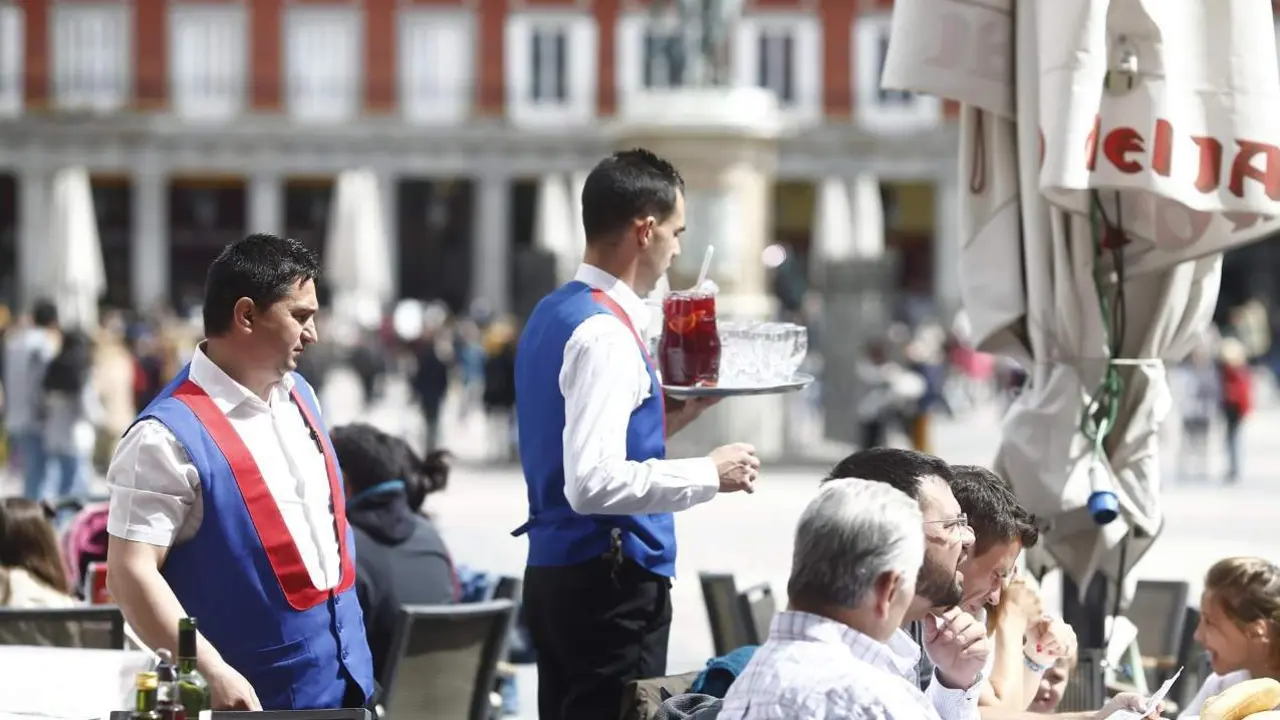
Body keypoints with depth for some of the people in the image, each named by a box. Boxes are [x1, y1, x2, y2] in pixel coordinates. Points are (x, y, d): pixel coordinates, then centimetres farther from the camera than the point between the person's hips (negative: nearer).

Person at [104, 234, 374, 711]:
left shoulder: (297, 393, 8)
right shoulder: (170, 436, -18)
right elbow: (130, 574, -22)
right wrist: (213, 673, -28)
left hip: (346, 675, 8)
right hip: (259, 696, -8)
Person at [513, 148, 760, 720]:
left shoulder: (553, 316, 13)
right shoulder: (605, 334, -17)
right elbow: (592, 484, -26)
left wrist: (667, 419, 15)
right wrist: (708, 475, -17)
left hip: (558, 572, 10)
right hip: (609, 584, -10)